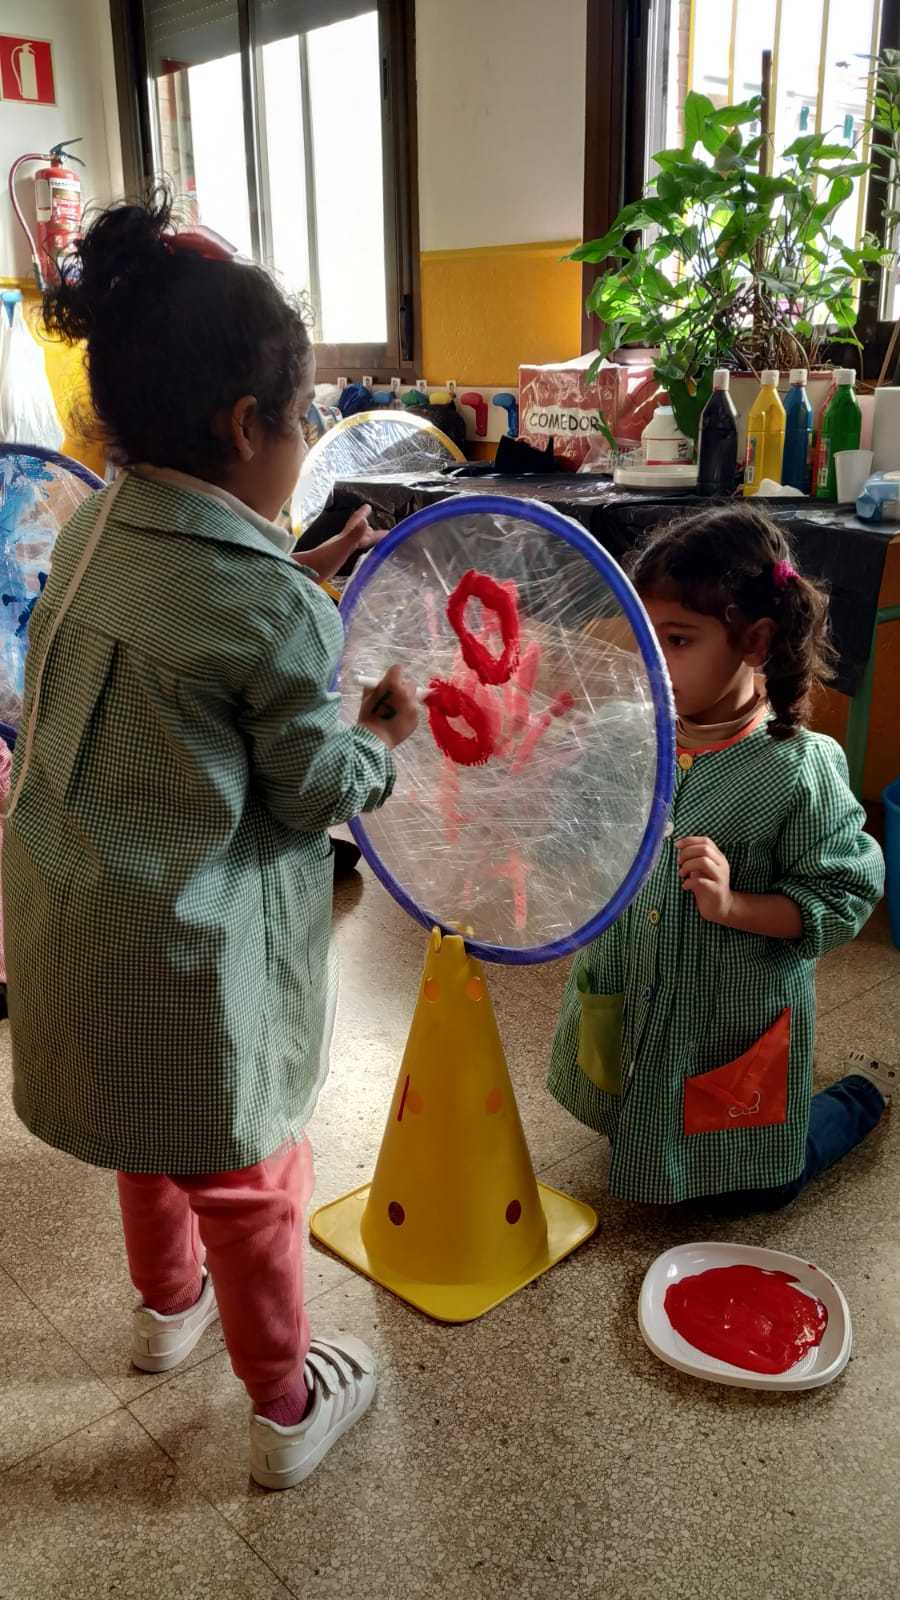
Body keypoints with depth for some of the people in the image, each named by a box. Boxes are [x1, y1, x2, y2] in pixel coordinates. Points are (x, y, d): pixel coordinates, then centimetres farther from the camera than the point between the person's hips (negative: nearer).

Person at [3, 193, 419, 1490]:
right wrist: (383, 732, 4)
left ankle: (166, 1304, 57)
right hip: (192, 957, -7)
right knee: (249, 1182, 15)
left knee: (152, 1133, 31)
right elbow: (316, 791, -14)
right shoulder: (272, 609, -24)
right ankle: (286, 1410, 38)